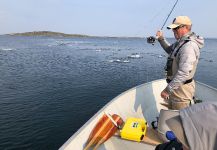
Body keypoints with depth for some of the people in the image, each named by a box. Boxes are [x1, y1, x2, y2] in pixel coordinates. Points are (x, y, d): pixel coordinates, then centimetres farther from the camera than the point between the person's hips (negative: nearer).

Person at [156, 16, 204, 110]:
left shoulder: (189, 46, -25)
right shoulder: (181, 42, 7)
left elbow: (184, 73, -32)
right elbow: (170, 51, 28)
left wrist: (168, 89, -28)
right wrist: (161, 39, 13)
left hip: (181, 88, -10)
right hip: (176, 85, 10)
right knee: (172, 112, 26)